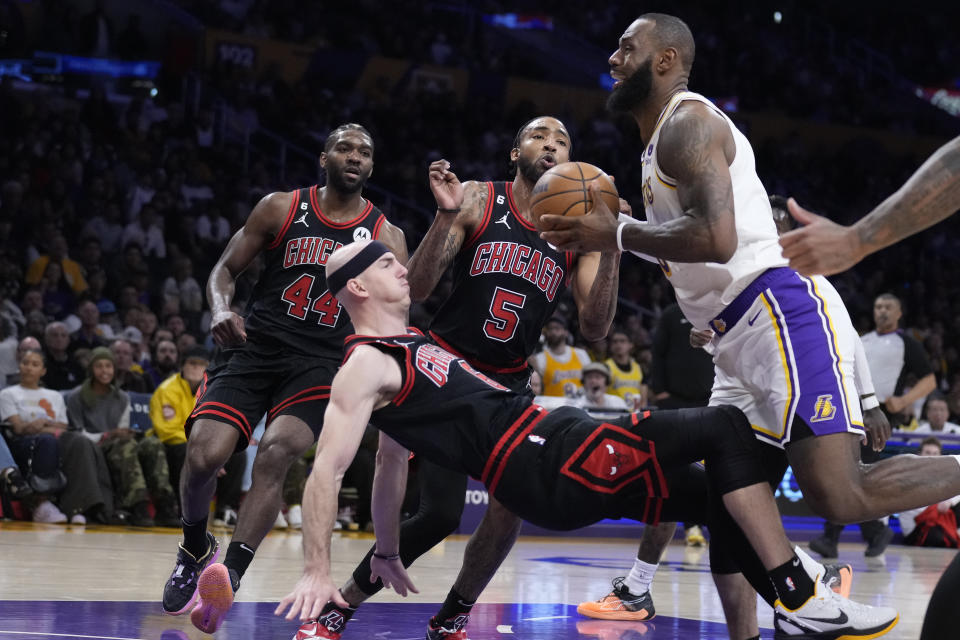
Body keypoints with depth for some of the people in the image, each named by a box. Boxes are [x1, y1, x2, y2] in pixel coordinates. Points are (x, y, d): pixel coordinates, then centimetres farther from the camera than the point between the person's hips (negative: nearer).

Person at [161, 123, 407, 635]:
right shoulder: (281, 209, 5)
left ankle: (230, 572, -33)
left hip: (321, 362, 0)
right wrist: (220, 309, -13)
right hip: (253, 347, 0)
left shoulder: (385, 236, 7)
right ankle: (195, 551, 12)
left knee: (276, 451, -27)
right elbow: (225, 270, 8)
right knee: (203, 454, -17)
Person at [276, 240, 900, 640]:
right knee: (726, 428, -13)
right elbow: (327, 470, -14)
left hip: (556, 437, 10)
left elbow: (392, 461, 28)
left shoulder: (408, 345, 22)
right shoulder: (365, 366, -7)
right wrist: (317, 573, -21)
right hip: (547, 467, -10)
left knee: (725, 494, 11)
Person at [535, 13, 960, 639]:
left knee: (840, 497, -21)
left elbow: (716, 237, -22)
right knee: (727, 514, 7)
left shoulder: (688, 121, -8)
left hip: (786, 315, -11)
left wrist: (617, 234, -11)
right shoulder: (663, 139, 24)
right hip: (741, 340, 11)